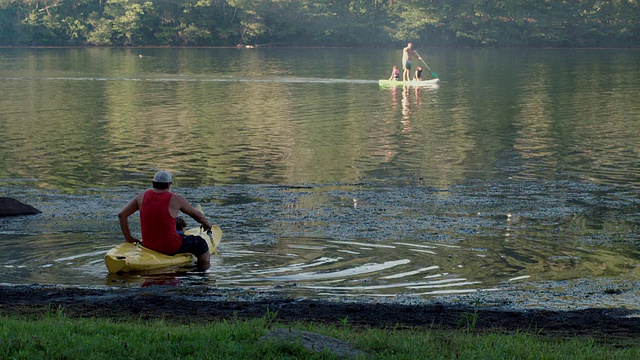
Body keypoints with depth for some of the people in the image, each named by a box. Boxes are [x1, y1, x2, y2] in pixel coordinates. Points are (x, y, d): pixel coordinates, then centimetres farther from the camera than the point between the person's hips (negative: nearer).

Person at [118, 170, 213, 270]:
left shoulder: (143, 196, 0)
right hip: (170, 248, -6)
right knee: (201, 244, 15)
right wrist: (206, 224, 22)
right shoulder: (175, 199, -11)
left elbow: (122, 215, 1)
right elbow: (198, 215, 1)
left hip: (147, 245, 6)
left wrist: (128, 237, 10)